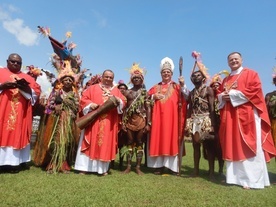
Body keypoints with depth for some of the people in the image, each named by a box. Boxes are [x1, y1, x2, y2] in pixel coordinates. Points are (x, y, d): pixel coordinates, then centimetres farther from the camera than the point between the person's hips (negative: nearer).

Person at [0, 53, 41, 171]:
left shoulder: (27, 77, 16)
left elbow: (36, 92, 6)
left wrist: (25, 88, -11)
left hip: (21, 114, 2)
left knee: (19, 135, 0)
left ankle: (15, 160, 5)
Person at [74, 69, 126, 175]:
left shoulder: (116, 91, 14)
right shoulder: (93, 88, 9)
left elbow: (123, 103, 7)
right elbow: (84, 99, 4)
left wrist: (118, 100, -14)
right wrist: (91, 104, -14)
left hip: (109, 123, 2)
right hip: (93, 120, -1)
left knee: (106, 145, 4)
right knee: (90, 143, 2)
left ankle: (103, 168, 13)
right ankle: (84, 167, 9)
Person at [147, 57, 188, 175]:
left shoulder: (176, 87, 10)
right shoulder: (156, 87, 17)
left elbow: (186, 98, -3)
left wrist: (183, 85, -15)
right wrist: (153, 97, -4)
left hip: (172, 117, -2)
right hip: (158, 117, 2)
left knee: (172, 140, -3)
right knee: (158, 140, 1)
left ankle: (173, 166, 6)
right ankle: (159, 166, 9)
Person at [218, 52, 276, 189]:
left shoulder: (250, 74, 4)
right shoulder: (226, 79, 21)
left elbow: (254, 90, -11)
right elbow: (220, 95, 20)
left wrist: (232, 94, -12)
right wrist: (223, 96, -5)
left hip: (247, 115, -6)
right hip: (229, 117, 6)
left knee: (248, 147, -5)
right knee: (232, 147, 5)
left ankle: (252, 179, 2)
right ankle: (235, 176, 13)